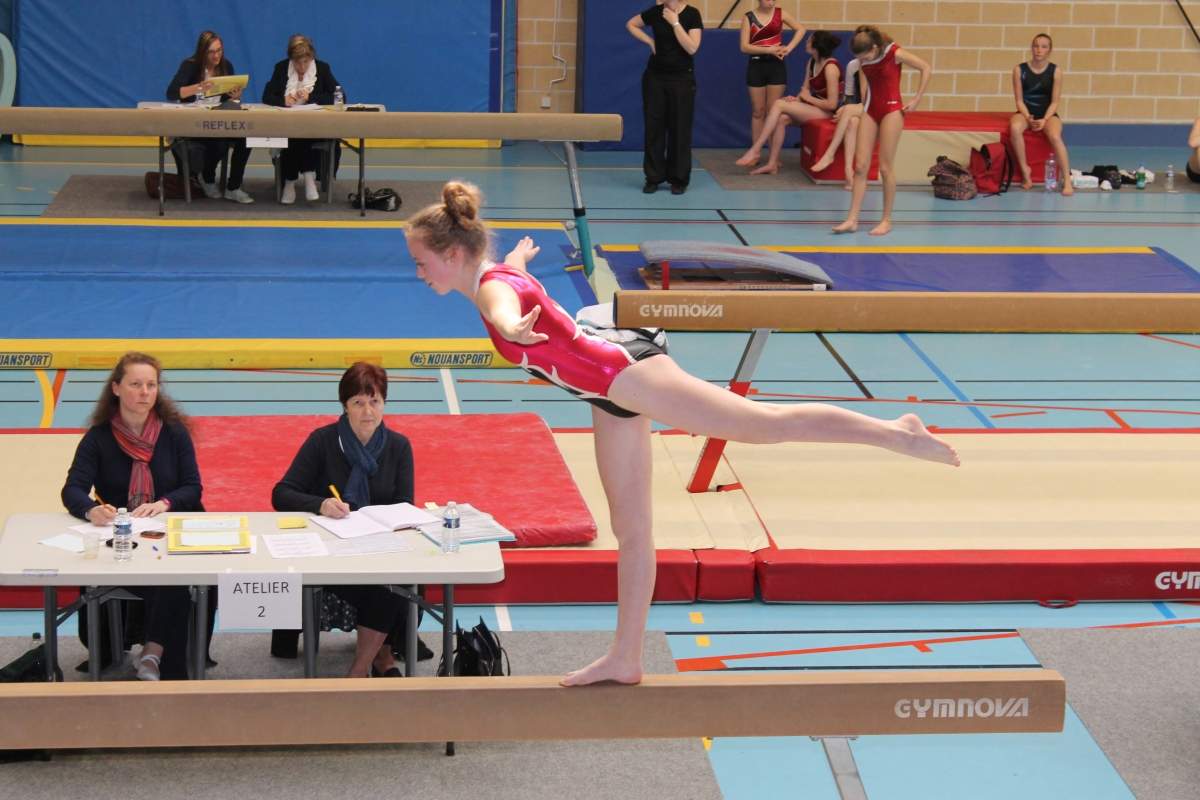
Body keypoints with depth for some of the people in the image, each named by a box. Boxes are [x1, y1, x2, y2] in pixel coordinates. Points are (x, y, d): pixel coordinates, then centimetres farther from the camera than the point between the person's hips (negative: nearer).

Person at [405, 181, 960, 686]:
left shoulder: (492, 288, -17)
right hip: (614, 397, 10)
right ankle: (625, 659, 18)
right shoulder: (500, 275, 11)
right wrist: (520, 253, 62)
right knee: (630, 530, 12)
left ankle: (895, 432, -3)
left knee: (771, 423, -10)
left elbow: (507, 312, -45)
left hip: (627, 375, -10)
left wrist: (514, 330, -68)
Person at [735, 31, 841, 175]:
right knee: (781, 118, -17)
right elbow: (805, 89, 9)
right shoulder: (812, 62, 9)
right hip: (814, 108, 8)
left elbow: (832, 104, -22)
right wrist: (797, 99, -13)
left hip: (828, 112, -8)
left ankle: (754, 151, -19)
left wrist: (808, 98, -11)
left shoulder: (830, 68, -18)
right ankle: (772, 164, -16)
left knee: (779, 104, -21)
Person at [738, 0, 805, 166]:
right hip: (756, 66, 0)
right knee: (758, 111, 4)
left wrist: (789, 48, -5)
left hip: (776, 66, 0)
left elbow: (800, 29, 10)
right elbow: (744, 47, -10)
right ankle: (756, 153, 8)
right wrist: (768, 49, -18)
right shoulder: (749, 17, -3)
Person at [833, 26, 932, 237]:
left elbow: (926, 69, -8)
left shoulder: (895, 54, -16)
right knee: (860, 166, -2)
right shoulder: (863, 60, -1)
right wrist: (866, 102, 8)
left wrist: (916, 100, -8)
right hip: (870, 110, 5)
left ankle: (886, 220, 4)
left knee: (885, 167, -5)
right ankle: (852, 219, -2)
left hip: (891, 110, -5)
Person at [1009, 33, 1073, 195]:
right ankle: (1025, 170, -18)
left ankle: (1067, 180, -25)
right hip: (1026, 112, 1)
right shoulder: (1020, 69, -3)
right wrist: (1028, 118, -19)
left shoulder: (1055, 71, -4)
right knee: (1015, 128, -35)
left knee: (1055, 136, -33)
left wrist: (1044, 120, -19)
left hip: (1048, 113, -1)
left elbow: (1054, 102, -4)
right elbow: (1019, 100, -3)